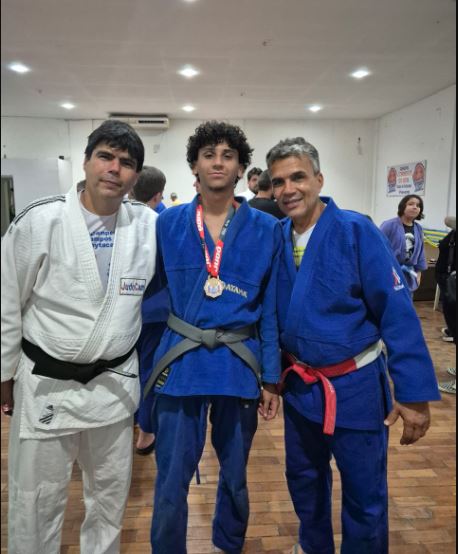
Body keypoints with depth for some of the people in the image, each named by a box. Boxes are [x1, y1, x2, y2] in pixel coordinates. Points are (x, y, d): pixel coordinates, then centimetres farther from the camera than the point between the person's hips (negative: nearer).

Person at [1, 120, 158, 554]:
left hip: (115, 383, 3)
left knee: (111, 494, 21)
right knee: (36, 499, 14)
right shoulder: (39, 221, -12)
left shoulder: (149, 225, -5)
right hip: (46, 382, -2)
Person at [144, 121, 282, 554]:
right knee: (170, 482, 10)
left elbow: (271, 309, 0)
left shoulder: (266, 230, -2)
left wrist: (271, 377, 1)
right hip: (180, 362, 0)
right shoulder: (168, 224, -1)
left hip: (240, 364, 1)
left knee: (234, 476, 21)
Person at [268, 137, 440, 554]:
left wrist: (413, 391, -18)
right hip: (298, 384, 5)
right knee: (304, 479, 24)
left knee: (365, 496, 13)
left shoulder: (357, 231, -17)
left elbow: (398, 312, -17)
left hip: (354, 386, -5)